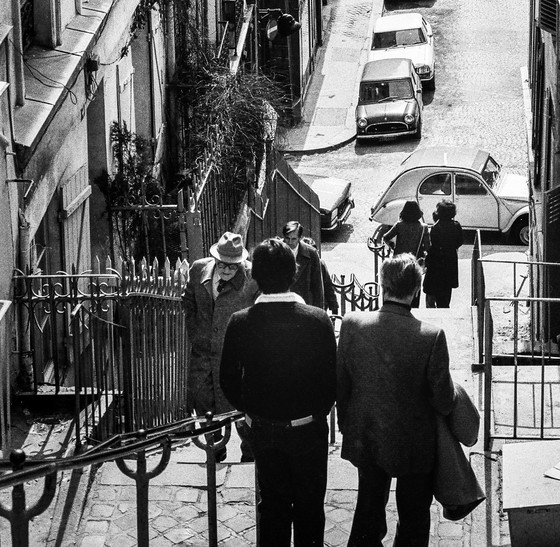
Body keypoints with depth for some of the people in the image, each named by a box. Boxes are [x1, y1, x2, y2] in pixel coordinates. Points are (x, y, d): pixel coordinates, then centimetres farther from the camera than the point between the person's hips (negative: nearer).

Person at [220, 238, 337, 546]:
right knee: (309, 505, 15)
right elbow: (331, 379, -11)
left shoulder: (240, 323, -14)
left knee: (272, 502, 17)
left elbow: (228, 381, -5)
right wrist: (318, 412, 7)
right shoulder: (317, 320, -19)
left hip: (262, 429, 2)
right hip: (308, 428, -2)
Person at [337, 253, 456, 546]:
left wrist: (345, 425, 12)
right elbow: (444, 402, -16)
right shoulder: (431, 336, -25)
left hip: (365, 441, 3)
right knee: (413, 521, 17)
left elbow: (340, 384, -4)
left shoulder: (352, 324, -16)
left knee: (368, 513, 22)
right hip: (414, 445, -3)